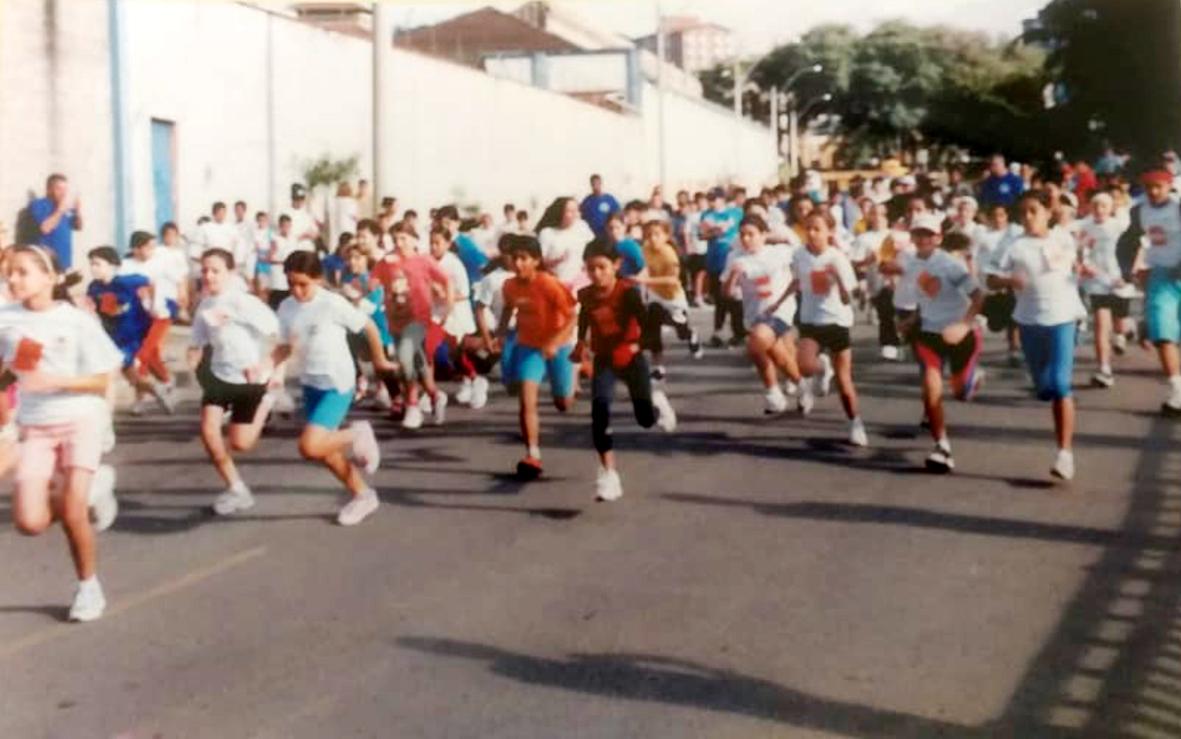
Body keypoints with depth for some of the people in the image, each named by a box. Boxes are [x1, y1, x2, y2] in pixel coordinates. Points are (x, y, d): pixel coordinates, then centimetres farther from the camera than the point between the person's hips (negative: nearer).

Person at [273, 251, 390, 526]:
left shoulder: (333, 304, -18)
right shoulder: (286, 308, -1)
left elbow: (369, 327, -7)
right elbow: (285, 347, 10)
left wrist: (379, 360, 5)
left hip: (337, 384, -7)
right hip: (310, 384, 7)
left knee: (309, 446, -21)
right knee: (324, 450, 13)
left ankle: (358, 435, 6)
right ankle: (363, 495, 33)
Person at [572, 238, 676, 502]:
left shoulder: (627, 290, -20)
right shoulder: (586, 295, -6)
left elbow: (644, 319, -30)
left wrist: (637, 342, -46)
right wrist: (581, 342, 17)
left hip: (631, 358, -2)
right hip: (603, 361, 2)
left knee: (646, 419, 6)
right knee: (599, 412, -19)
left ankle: (657, 402, 46)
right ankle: (608, 474, -12)